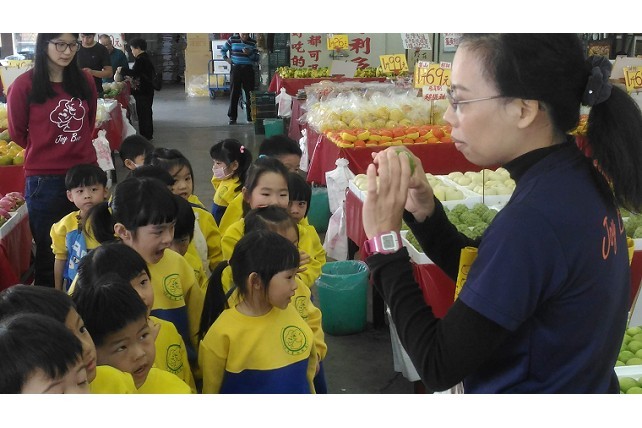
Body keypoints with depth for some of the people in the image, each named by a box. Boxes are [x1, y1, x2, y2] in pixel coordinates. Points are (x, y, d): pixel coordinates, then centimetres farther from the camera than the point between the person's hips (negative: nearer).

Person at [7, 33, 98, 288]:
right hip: (44, 180, -3)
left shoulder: (85, 81, 3)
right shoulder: (25, 84, -9)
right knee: (49, 250, 9)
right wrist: (45, 152, 11)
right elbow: (17, 133, 2)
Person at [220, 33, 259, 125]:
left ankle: (250, 117, 11)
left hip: (248, 70, 1)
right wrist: (226, 58, 2)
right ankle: (232, 117, 4)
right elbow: (223, 50, 16)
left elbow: (256, 58, 3)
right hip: (236, 69, -1)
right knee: (234, 93, -1)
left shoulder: (253, 42, 4)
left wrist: (249, 54, -14)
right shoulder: (232, 40, 3)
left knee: (250, 93, 2)